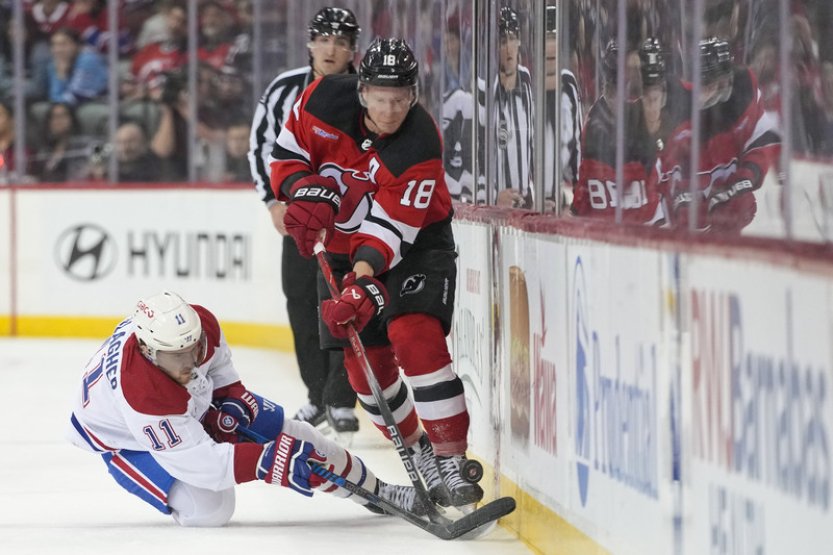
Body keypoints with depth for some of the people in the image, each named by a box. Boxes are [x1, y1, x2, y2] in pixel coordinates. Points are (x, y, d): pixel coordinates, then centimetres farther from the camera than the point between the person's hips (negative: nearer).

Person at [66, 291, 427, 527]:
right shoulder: (140, 394, -46)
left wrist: (231, 397, -11)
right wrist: (269, 461, -46)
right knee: (208, 509, -27)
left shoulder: (199, 323, -29)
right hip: (127, 440, -6)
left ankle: (374, 491, 22)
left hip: (198, 401, 6)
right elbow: (200, 462, -42)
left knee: (290, 435, 2)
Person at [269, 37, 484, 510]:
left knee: (415, 337, -25)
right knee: (364, 358, 2)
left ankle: (450, 462, -22)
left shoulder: (421, 146, -28)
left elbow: (392, 229, -31)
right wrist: (305, 191, -24)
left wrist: (365, 279, -43)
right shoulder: (326, 101, -18)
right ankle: (417, 452, 23)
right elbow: (287, 154, -4)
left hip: (413, 244, -4)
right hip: (343, 241, 4)